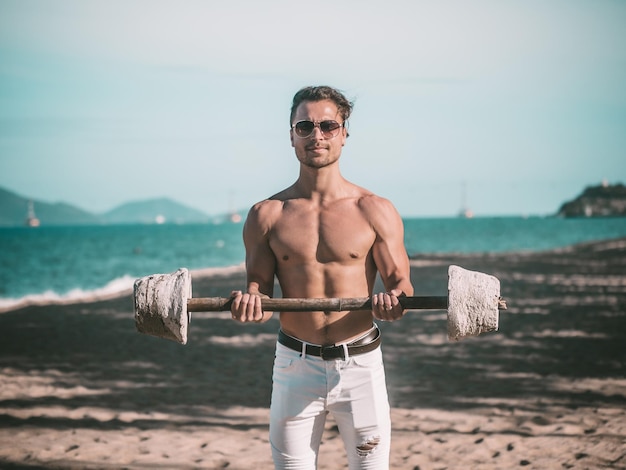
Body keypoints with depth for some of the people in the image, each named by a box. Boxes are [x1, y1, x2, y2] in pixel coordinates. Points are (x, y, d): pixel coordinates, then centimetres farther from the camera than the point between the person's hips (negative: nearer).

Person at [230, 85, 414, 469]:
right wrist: (251, 303, -19)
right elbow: (260, 290, 4)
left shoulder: (375, 211, 0)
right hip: (295, 365, 1)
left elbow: (402, 282, 2)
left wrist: (393, 300, -21)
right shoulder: (267, 215, 3)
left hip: (360, 364, -1)